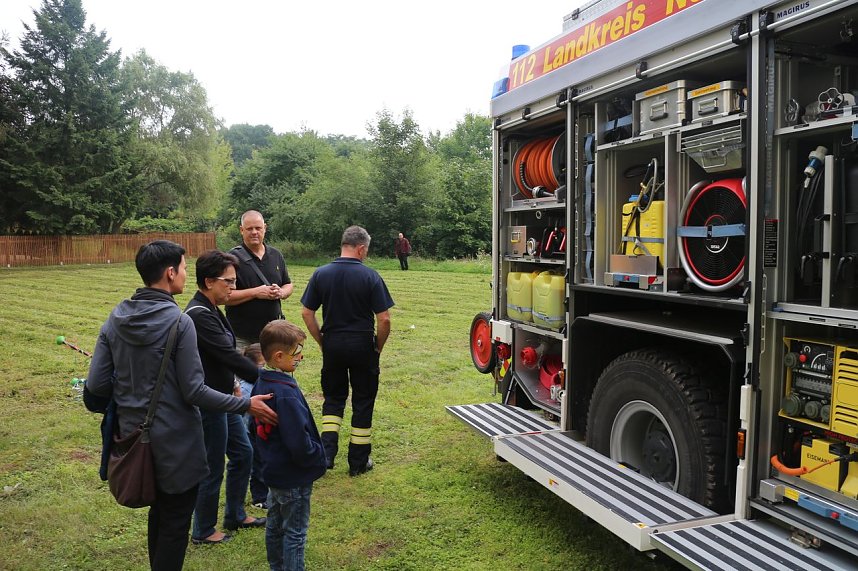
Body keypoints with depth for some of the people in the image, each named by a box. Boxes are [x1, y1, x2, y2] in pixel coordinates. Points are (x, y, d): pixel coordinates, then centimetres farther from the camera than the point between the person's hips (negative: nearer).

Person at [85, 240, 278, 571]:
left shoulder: (116, 318, -1)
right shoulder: (178, 321, -20)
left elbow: (95, 385, -2)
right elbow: (194, 392, -19)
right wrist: (246, 405, -12)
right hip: (174, 441, -7)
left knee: (158, 512, 25)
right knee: (175, 522, 10)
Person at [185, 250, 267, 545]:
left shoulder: (210, 310, 8)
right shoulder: (199, 315, -24)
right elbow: (230, 355, -28)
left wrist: (232, 382, 13)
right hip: (208, 404, -10)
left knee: (243, 453, 19)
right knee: (213, 468, 6)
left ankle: (235, 515, 36)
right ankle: (203, 531, 26)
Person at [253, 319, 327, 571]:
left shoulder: (262, 384, -1)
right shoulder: (286, 395, -30)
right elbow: (299, 443, -29)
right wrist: (320, 456, -11)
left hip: (274, 470, 9)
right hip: (294, 476, -9)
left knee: (275, 525, 23)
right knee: (295, 532, 6)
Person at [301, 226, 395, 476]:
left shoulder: (321, 274, -2)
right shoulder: (370, 276, -11)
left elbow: (307, 313, 0)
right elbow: (384, 319, -12)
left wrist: (322, 341, 10)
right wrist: (378, 347, 2)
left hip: (332, 345, 3)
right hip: (362, 346, -3)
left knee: (333, 398, 20)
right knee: (363, 403, 11)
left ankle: (326, 453, 8)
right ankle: (358, 462, 19)